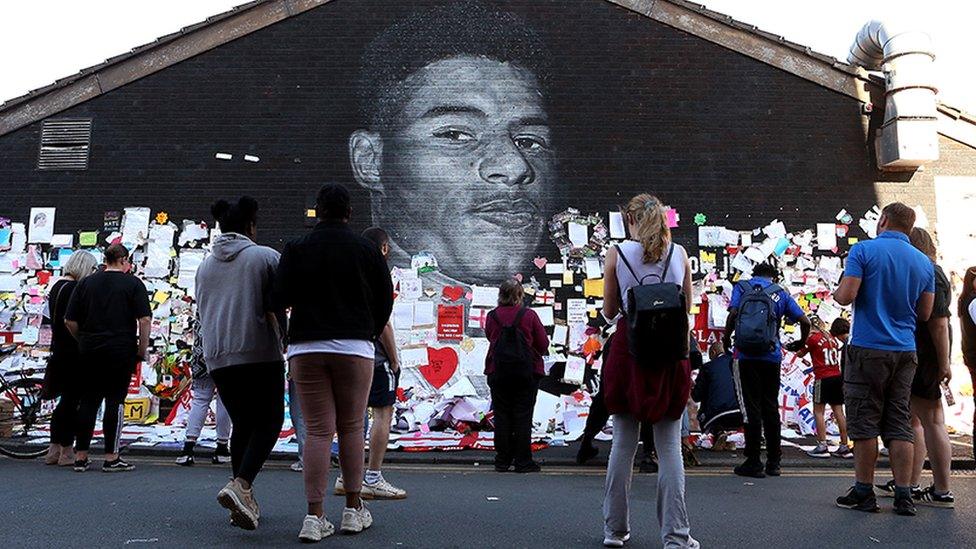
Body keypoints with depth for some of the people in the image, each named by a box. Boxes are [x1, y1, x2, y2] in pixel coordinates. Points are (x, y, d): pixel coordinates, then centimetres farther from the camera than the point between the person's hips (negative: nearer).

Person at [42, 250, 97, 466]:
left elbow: (53, 319, 17)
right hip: (73, 352, -9)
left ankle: (54, 451, 22)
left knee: (65, 400, 16)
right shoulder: (75, 288, -16)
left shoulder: (57, 286, 13)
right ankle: (67, 452, 6)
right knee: (72, 401, -1)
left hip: (59, 349, 9)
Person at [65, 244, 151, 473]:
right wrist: (142, 350, -2)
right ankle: (111, 458, 1)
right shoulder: (133, 283, -2)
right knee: (115, 401, 0)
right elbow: (145, 320, -10)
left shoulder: (86, 283, 9)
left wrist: (83, 340, 19)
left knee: (88, 401, 10)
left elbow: (69, 321, 6)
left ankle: (81, 456, 12)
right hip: (121, 352, -4)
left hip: (89, 351, 4)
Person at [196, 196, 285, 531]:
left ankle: (245, 502, 14)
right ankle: (241, 485, -19)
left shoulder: (205, 265, 14)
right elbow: (279, 305, -3)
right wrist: (278, 334, 14)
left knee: (241, 424, 14)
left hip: (217, 356, 5)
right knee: (269, 421, 2)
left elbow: (201, 312, 20)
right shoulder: (265, 256, -2)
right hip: (260, 352, -5)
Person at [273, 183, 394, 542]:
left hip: (306, 347, 1)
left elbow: (281, 299, -5)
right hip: (354, 347, 0)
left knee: (317, 431, 2)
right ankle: (354, 511, 14)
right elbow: (385, 300, 6)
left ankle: (314, 517, -1)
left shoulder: (296, 249, 3)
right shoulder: (368, 250, 4)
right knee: (351, 428, 9)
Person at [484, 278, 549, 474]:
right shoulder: (529, 315, -8)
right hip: (526, 373, -2)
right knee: (523, 416, 4)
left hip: (498, 372, 2)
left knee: (501, 416, 9)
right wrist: (534, 353, 17)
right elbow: (543, 344, -2)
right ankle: (523, 461, 6)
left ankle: (502, 461, 12)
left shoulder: (492, 316, -1)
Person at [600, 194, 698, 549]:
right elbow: (687, 307, 12)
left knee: (623, 443, 9)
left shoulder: (617, 253, -2)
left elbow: (609, 311, 3)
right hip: (671, 351, 1)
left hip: (628, 349, -1)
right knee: (669, 447, 6)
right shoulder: (679, 254, 4)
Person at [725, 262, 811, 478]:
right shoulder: (781, 293, 13)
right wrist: (801, 343, 25)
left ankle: (753, 462, 3)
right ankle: (773, 462, 17)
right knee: (771, 407, 11)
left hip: (747, 355, -2)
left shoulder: (742, 287, 8)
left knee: (752, 407, 0)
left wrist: (726, 338, 7)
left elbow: (733, 315, -8)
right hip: (772, 356, 2)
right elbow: (805, 321, 8)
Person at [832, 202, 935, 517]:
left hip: (869, 349, -5)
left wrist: (836, 293, 7)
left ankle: (864, 492, 7)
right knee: (900, 424, 8)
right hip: (905, 352, 5)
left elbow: (846, 296, -15)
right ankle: (903, 496, 9)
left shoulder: (864, 250, -7)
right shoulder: (924, 262, 8)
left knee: (864, 422, 2)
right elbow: (925, 313, 10)